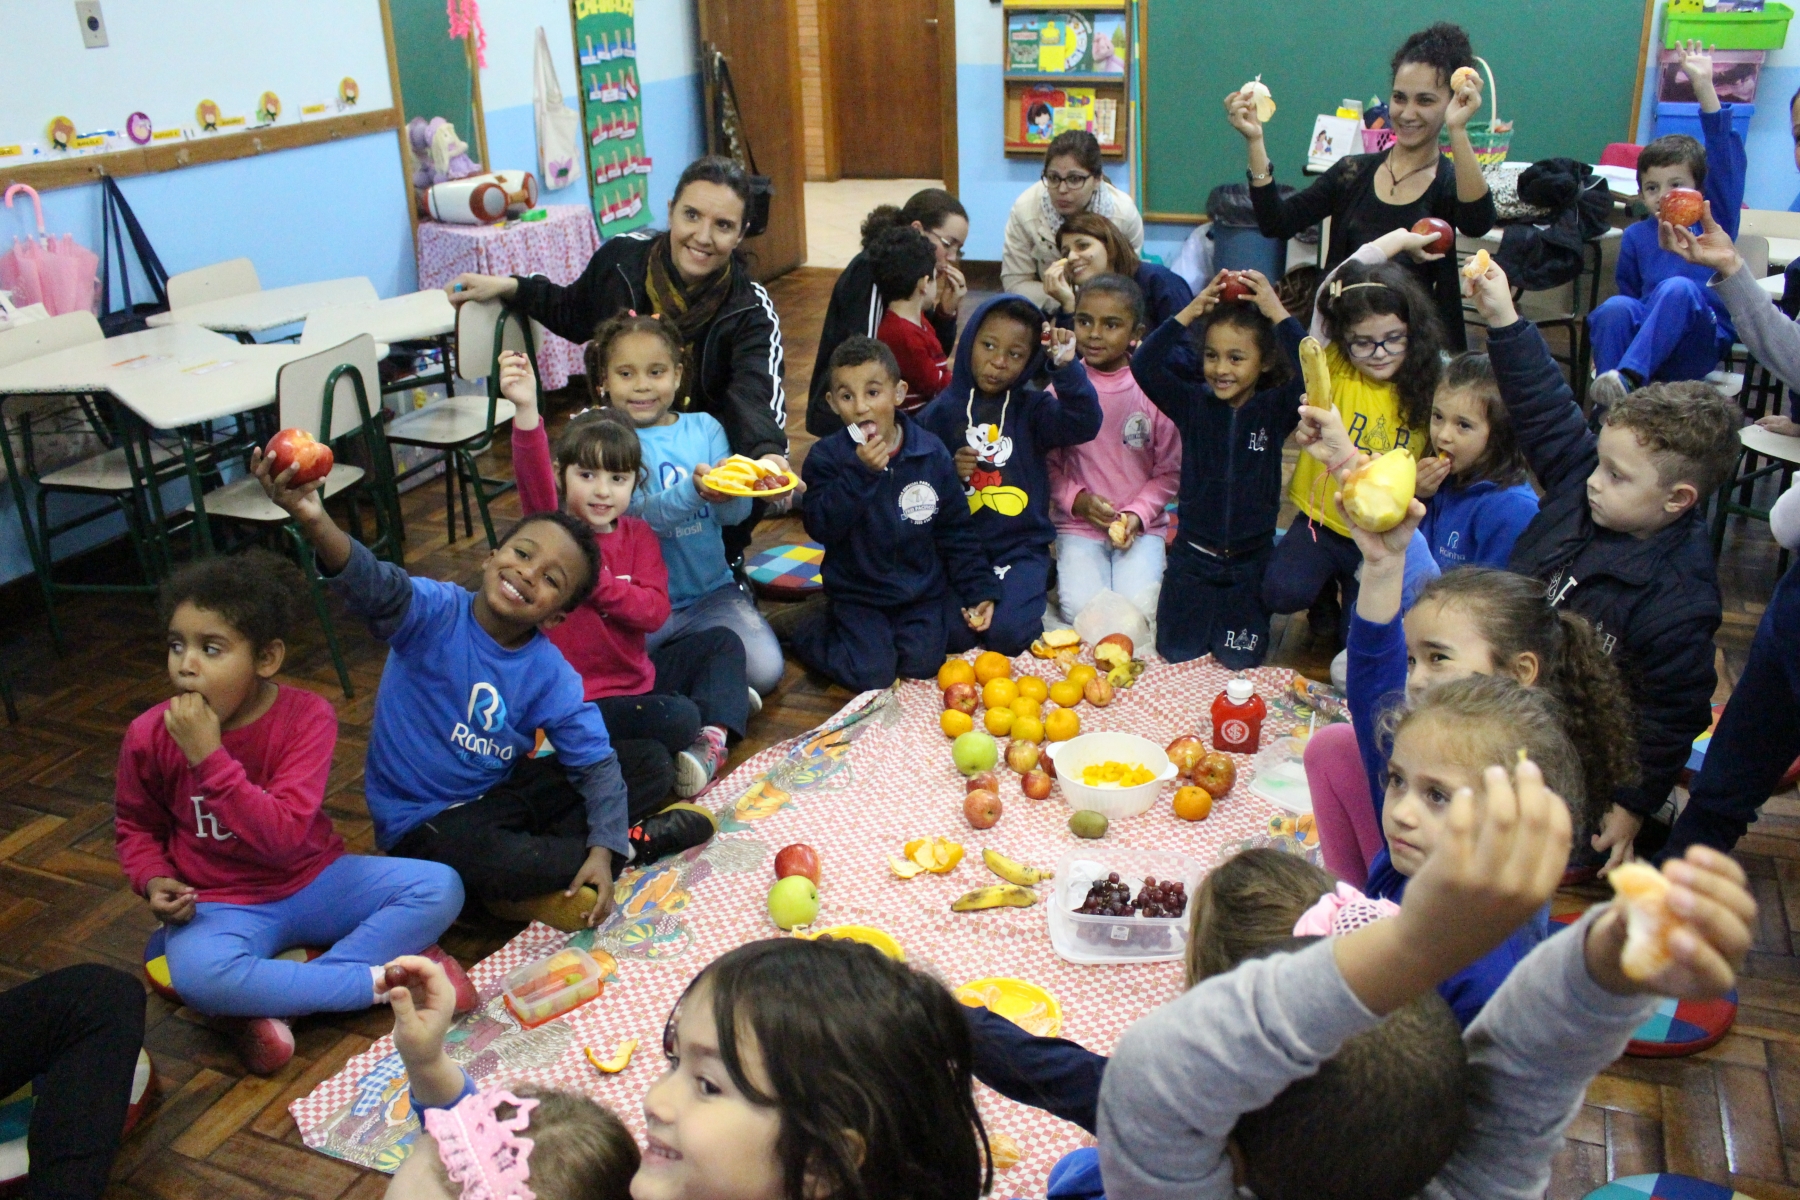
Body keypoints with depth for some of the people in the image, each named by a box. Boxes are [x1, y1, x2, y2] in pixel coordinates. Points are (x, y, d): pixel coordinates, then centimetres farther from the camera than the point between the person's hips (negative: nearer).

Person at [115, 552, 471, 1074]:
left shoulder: (307, 716, -16)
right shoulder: (149, 736, -10)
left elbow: (285, 838, -26)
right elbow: (136, 826, 10)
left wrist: (209, 756, -32)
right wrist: (154, 880, -12)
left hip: (313, 881, 1)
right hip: (223, 905, -1)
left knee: (440, 888, -21)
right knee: (198, 975, -37)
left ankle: (273, 1003, -21)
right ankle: (385, 978, -19)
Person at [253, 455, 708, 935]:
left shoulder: (551, 675, -9)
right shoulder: (435, 613, -19)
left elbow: (597, 764, -10)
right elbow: (375, 585, -40)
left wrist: (602, 852, -23)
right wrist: (315, 521, -60)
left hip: (502, 791, 4)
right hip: (422, 819, -4)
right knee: (477, 859, -36)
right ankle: (632, 842, -15)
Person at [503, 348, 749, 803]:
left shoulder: (639, 535, 3)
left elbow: (654, 611, -8)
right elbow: (534, 479, -35)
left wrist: (598, 580, -24)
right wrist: (526, 410, -51)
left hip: (638, 675, 7)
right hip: (584, 702, -7)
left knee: (722, 642, 14)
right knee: (678, 717, -31)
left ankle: (712, 737, -2)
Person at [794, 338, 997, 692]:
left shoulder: (931, 452, -4)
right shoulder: (827, 457, -9)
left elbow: (956, 530, 3)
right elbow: (821, 528, -20)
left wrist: (979, 590, -1)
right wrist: (859, 473, -30)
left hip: (922, 589, 2)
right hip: (858, 593, -2)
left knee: (922, 664, -14)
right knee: (872, 674, -16)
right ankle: (808, 632, 12)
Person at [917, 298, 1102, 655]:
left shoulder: (1032, 409, 2)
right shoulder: (942, 412, 2)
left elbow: (1084, 424, -16)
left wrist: (1067, 368, -27)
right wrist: (948, 472, -17)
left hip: (1021, 548, -1)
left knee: (1008, 633, -21)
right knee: (951, 633, -19)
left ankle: (1031, 591, 12)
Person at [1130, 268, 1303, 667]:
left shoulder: (1275, 409, -7)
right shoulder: (1193, 403, -5)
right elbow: (1143, 366, -18)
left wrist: (1278, 315, -27)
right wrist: (1190, 313, -24)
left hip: (1249, 560, -1)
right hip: (1192, 557, 1)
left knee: (1239, 663, 0)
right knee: (1177, 657, 4)